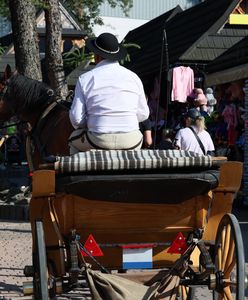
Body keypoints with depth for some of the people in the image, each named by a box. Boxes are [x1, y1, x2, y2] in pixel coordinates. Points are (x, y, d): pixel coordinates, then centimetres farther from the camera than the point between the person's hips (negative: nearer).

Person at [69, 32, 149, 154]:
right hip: (130, 144, 2)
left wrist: (85, 129, 17)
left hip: (99, 142, -2)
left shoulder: (85, 79, -3)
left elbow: (76, 117, -5)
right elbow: (143, 114, 7)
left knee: (74, 139, 32)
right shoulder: (133, 77, 3)